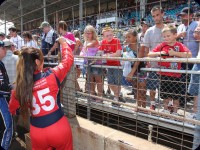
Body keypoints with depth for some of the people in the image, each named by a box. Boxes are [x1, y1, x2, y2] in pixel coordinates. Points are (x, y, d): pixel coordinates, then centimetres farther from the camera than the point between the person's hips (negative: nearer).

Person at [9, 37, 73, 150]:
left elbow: (13, 109, 12)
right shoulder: (52, 75, -14)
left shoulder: (20, 86, -5)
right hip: (59, 127, -2)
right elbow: (68, 59, 2)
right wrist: (63, 42, 18)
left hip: (37, 133, 2)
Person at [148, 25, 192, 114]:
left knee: (175, 96, 11)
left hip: (175, 75, -3)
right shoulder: (162, 45, 2)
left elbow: (189, 55, -22)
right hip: (164, 74, 3)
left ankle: (175, 112, 28)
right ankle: (166, 110, 34)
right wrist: (159, 53, -16)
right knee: (165, 95, 16)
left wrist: (175, 53, -24)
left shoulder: (179, 45, -6)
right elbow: (149, 54, 1)